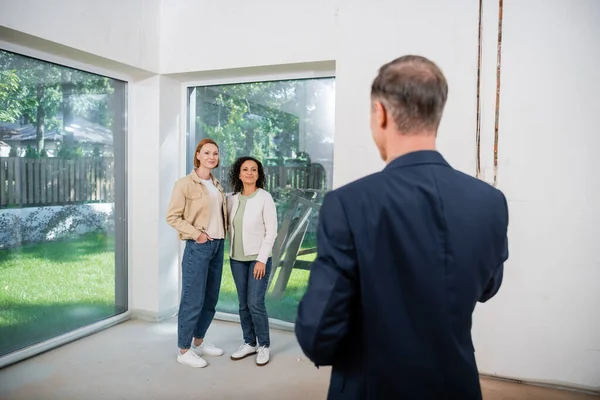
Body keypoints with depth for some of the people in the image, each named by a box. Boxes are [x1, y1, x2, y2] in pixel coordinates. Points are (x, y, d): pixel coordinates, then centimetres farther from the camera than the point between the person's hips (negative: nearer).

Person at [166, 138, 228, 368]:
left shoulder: (216, 185, 12)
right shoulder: (185, 184, -9)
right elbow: (172, 216, -11)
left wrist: (223, 232, 8)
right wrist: (196, 234, -17)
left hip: (217, 246, 8)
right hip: (198, 248, -7)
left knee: (210, 300, 14)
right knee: (193, 300, -2)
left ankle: (198, 342, 30)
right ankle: (183, 351, 13)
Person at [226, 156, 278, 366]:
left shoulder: (265, 198, -9)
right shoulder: (232, 199, 4)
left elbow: (271, 232, -11)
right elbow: (230, 227, 12)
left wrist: (261, 259, -15)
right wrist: (231, 252, 3)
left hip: (258, 258, -5)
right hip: (237, 258, 5)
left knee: (255, 303, -6)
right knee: (243, 304, 10)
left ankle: (264, 345, 13)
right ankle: (249, 343, 26)